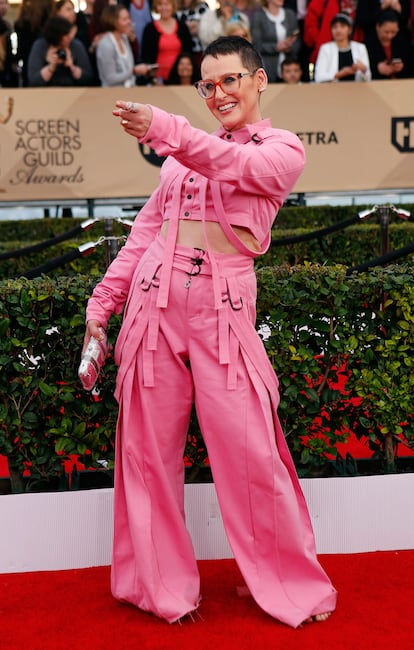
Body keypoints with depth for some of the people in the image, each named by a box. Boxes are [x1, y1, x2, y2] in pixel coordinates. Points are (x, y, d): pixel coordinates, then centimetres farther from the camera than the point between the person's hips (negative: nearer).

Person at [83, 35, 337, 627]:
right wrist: (102, 303, 11)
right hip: (154, 299, 4)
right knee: (148, 448, 6)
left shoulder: (283, 150, 5)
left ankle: (290, 583, 15)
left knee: (250, 451, -5)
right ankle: (163, 583, 22)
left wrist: (164, 129, -33)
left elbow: (236, 166, -18)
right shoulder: (184, 149, 17)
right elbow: (146, 229, 17)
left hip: (221, 306, -4)